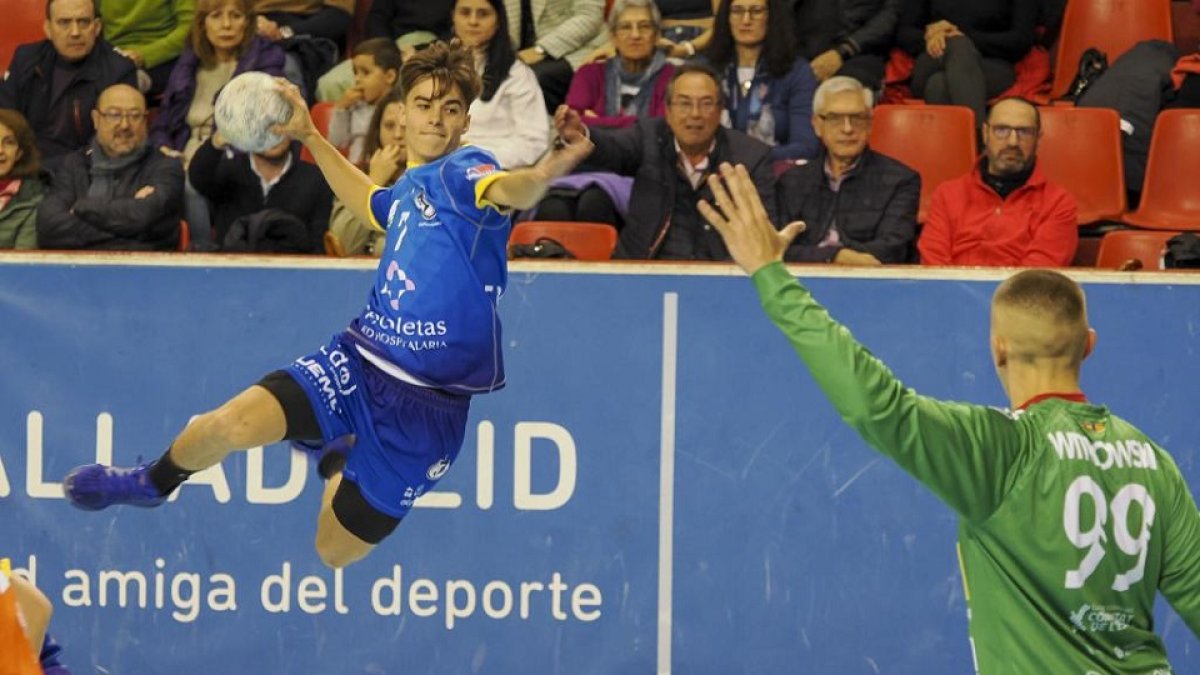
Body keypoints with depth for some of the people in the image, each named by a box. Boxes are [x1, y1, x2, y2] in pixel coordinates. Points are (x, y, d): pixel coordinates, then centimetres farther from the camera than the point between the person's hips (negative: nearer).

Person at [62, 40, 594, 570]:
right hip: (359, 363, 5)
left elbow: (506, 192, -35)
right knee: (232, 424, -19)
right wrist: (309, 136, 41)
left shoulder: (462, 172, -9)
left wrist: (537, 178, -59)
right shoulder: (410, 188, 13)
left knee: (335, 553, 4)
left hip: (425, 405, -5)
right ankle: (154, 482, 13)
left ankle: (343, 466, 37)